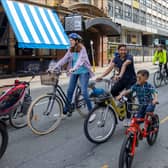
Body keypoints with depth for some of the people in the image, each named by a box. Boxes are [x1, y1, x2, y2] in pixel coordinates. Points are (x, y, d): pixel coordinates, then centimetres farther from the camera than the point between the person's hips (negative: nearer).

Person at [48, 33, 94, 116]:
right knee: (69, 91, 5)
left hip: (83, 72, -6)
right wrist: (54, 67, -8)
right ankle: (67, 109, 18)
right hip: (74, 72, 6)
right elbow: (64, 59, 2)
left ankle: (91, 110, 1)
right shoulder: (71, 50, 6)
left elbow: (80, 59, -27)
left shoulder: (82, 49, -12)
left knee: (84, 92, -12)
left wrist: (74, 68, -43)